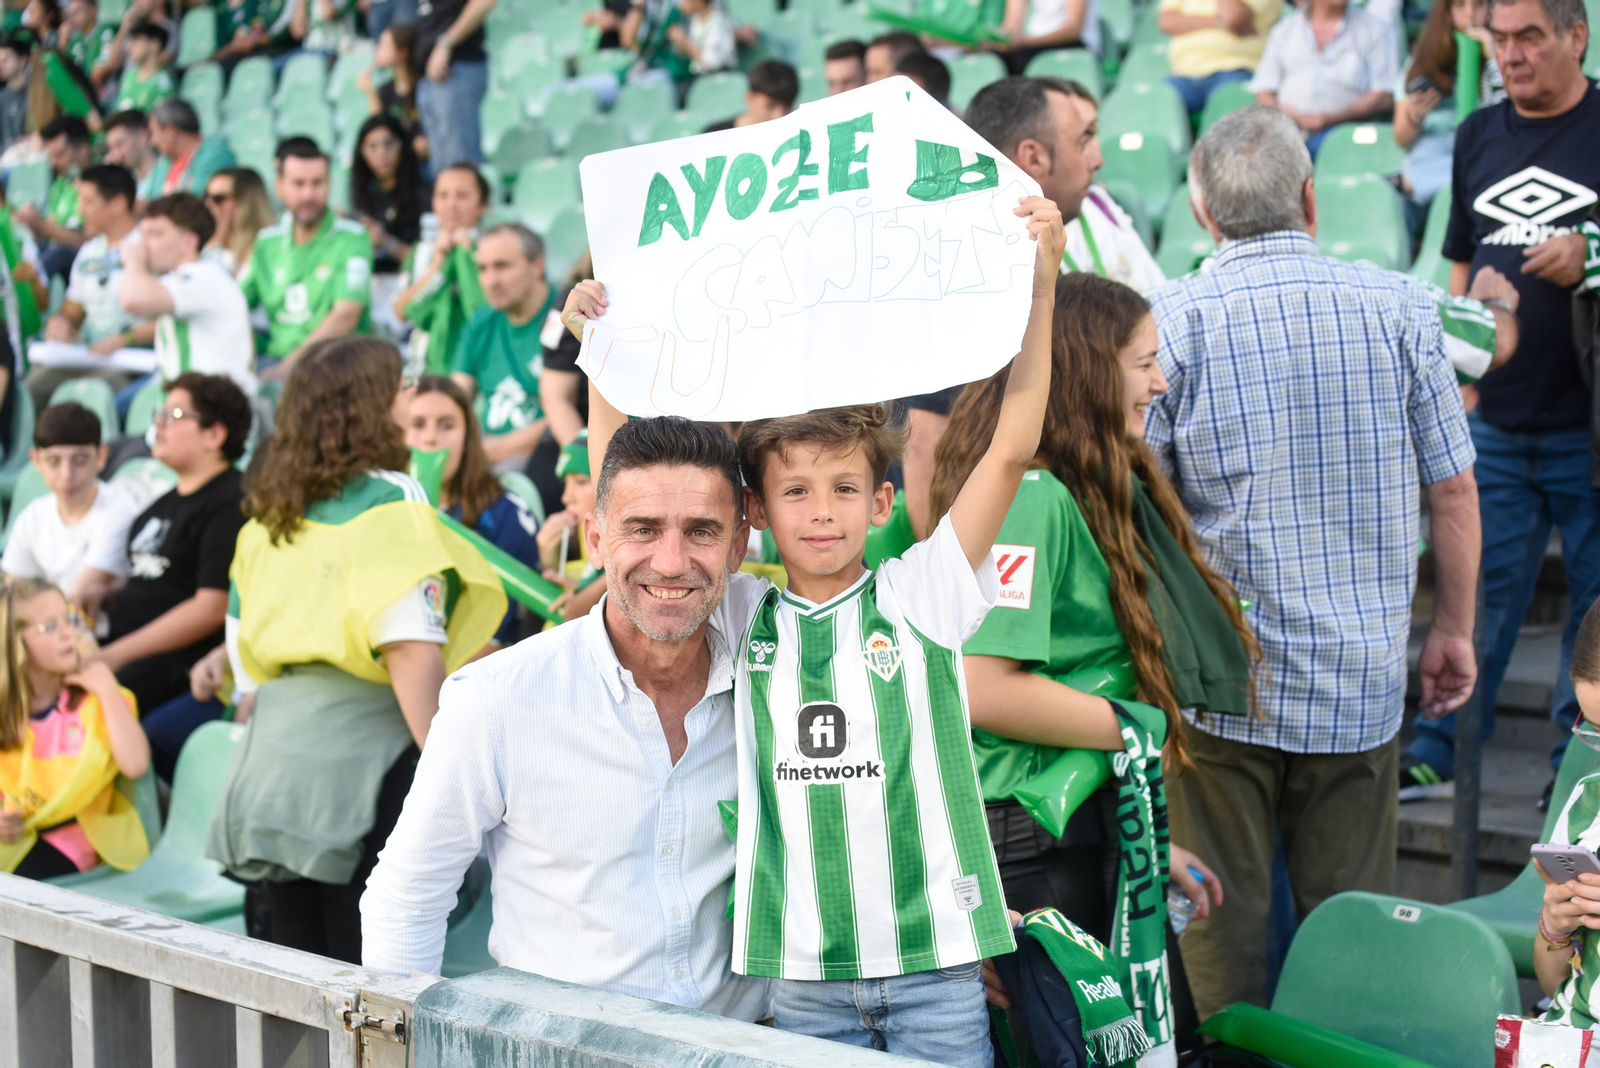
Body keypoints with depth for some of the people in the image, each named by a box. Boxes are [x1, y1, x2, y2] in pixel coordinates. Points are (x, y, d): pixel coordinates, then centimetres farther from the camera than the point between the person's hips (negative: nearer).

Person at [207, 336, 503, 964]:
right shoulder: (388, 499, -7)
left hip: (271, 753, 7)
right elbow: (411, 651, -16)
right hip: (360, 755, -7)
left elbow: (242, 651, 18)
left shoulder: (266, 513, 15)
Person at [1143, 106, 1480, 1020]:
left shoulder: (1172, 323, -8)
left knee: (1223, 918, 8)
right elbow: (1455, 490, 2)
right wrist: (1455, 631, 14)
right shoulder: (1399, 306, -2)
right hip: (1362, 677, 2)